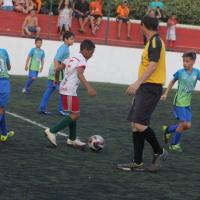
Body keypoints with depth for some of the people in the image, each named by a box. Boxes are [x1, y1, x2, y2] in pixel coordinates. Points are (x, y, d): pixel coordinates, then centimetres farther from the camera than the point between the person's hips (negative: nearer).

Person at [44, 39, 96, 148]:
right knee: (75, 115, -7)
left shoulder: (72, 58, 15)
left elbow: (58, 68, 21)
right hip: (70, 91, -10)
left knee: (74, 114, 17)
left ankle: (72, 139, 24)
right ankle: (52, 131, -9)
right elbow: (80, 74, -30)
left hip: (64, 89, 10)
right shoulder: (82, 60, -11)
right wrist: (88, 88, -42)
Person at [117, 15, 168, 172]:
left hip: (150, 88, -10)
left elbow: (153, 65, -23)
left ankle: (159, 152, 0)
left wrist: (138, 83, -30)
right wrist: (138, 85, 30)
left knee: (139, 123, -17)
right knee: (136, 125, 8)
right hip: (145, 88, 10)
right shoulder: (153, 41, 17)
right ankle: (137, 163, 10)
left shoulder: (155, 41, -12)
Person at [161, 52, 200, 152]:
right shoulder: (180, 72, -10)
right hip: (179, 102, -4)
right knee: (184, 123, -9)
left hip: (187, 103, 5)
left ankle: (168, 130, 28)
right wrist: (165, 94, 7)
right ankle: (174, 144, 8)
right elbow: (172, 82, 5)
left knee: (188, 125, 6)